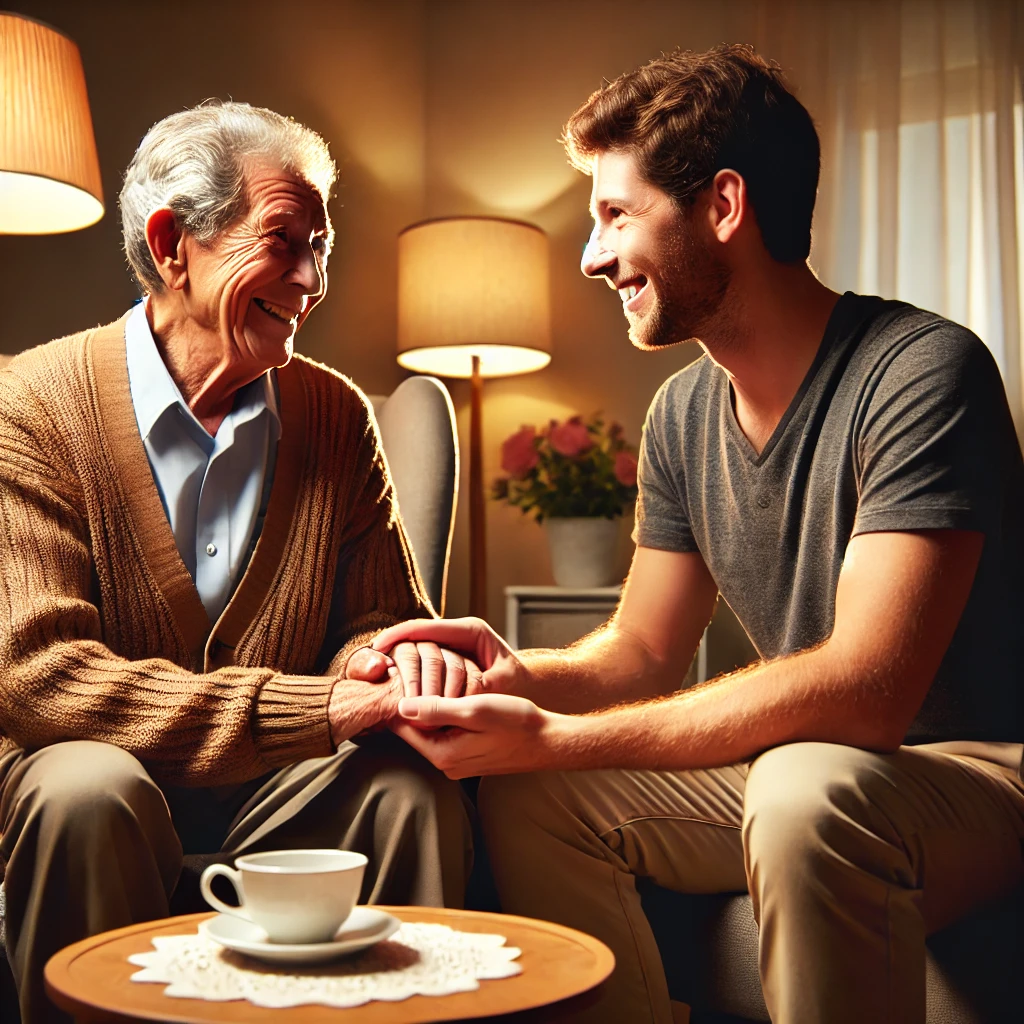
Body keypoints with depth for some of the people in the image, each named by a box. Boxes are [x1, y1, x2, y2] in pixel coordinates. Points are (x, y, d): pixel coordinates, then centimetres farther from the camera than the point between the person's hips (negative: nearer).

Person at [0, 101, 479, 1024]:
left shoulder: (338, 414, 3)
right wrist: (313, 707, -28)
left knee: (413, 780, -24)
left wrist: (383, 662, -21)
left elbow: (377, 620, 8)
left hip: (271, 793, 3)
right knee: (88, 789, -33)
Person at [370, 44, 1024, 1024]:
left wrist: (552, 738, -29)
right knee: (528, 794, -7)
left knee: (806, 787, -36)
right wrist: (521, 675, -14)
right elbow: (640, 652, 9)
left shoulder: (922, 372, -20)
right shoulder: (682, 414, 4)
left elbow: (866, 690, -30)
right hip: (801, 766, 7)